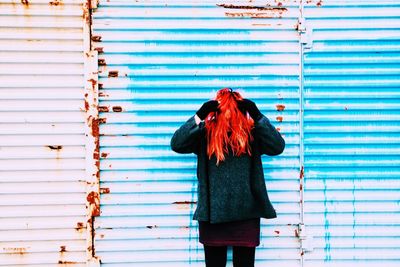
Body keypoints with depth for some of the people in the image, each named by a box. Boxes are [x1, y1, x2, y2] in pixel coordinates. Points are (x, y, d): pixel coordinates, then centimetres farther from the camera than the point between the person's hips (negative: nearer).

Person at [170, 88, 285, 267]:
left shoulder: (251, 133, 0)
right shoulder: (204, 133, -2)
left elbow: (278, 147, -11)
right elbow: (176, 144, -12)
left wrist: (257, 116, -19)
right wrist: (199, 116, -21)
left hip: (246, 213, 0)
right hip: (213, 214, 0)